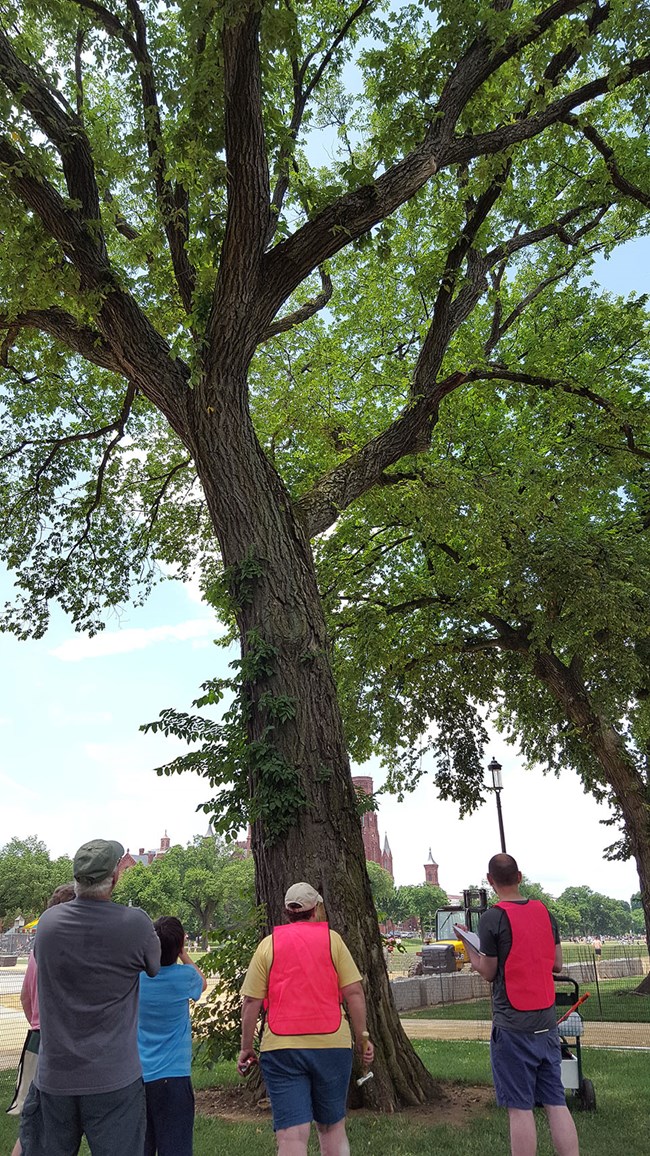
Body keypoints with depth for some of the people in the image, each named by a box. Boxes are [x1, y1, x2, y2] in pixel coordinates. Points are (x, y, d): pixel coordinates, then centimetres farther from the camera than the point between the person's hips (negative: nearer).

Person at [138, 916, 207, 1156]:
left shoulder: (136, 974, -6)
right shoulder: (184, 976, -14)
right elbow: (203, 983, 10)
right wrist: (183, 955, 10)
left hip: (137, 1075, 4)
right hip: (172, 1075, -4)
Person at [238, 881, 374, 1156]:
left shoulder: (269, 944, 4)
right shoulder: (331, 938, 3)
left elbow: (251, 1002, 1)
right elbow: (354, 992, 0)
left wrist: (246, 1048, 9)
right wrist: (362, 1037, 9)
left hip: (281, 1047, 0)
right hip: (332, 1044, 1)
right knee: (332, 1127, 19)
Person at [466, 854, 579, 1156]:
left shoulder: (492, 918, -12)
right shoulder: (544, 912, 5)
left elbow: (489, 972, -6)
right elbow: (557, 965, 11)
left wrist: (468, 947, 7)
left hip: (512, 1026, -5)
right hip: (546, 1022, 5)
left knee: (520, 1107, 2)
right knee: (556, 1103, 10)